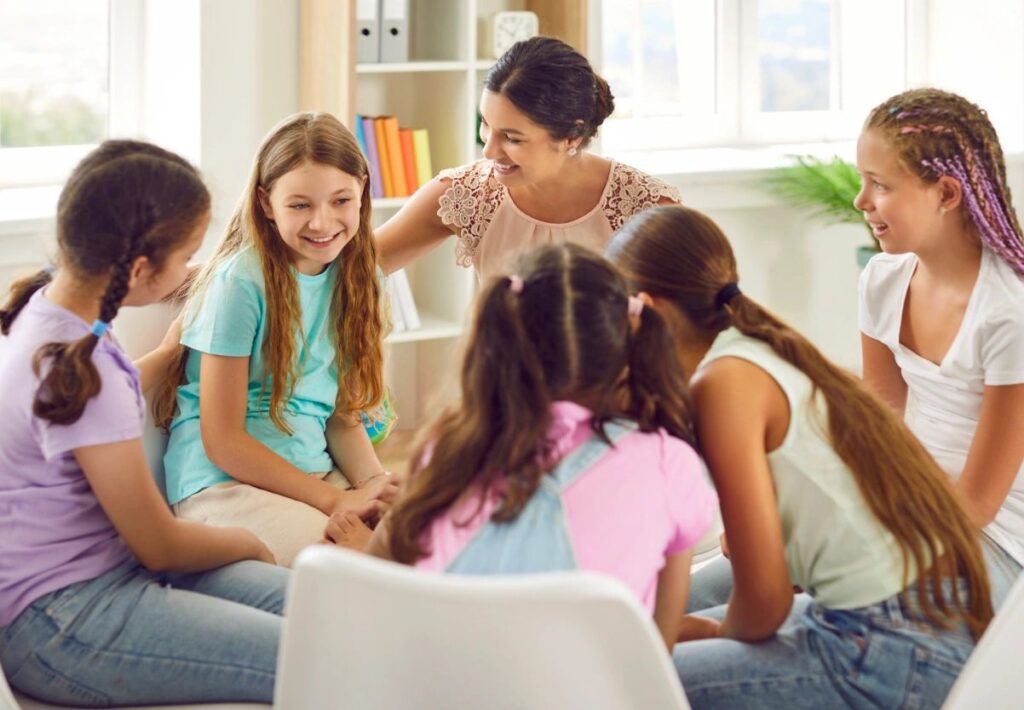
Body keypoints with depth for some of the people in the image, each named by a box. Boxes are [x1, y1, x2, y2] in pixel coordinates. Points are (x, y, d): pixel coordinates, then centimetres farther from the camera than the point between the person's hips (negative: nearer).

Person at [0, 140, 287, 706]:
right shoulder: (76, 370, -25)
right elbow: (161, 547, -14)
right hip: (55, 626, -10)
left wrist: (170, 352, 37)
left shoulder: (46, 304, 3)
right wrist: (247, 543, 5)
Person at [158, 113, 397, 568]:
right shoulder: (241, 282, -14)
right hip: (223, 482, -7)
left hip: (314, 471, 7)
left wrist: (374, 483, -9)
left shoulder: (349, 274, 7)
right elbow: (222, 441, -13)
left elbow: (343, 416, 11)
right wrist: (332, 500, -16)